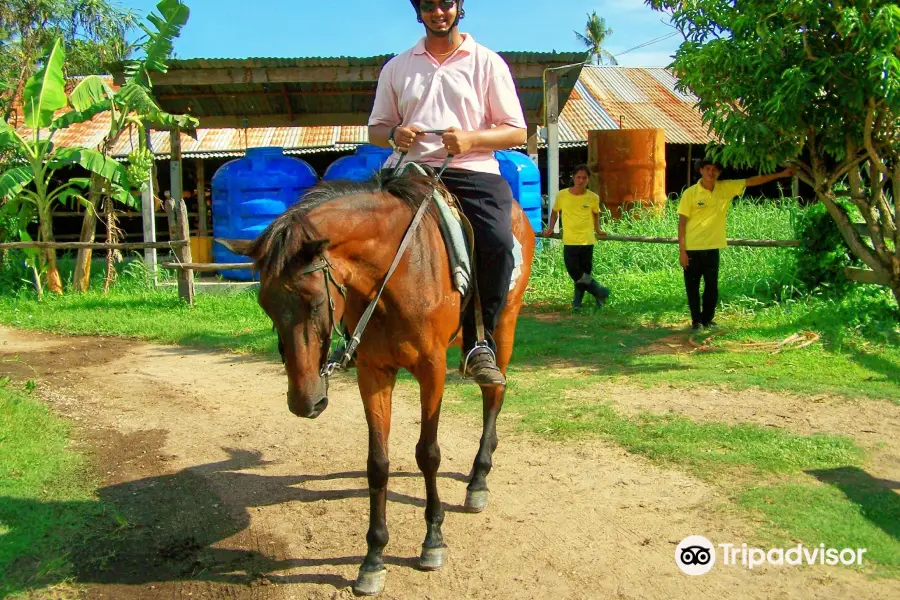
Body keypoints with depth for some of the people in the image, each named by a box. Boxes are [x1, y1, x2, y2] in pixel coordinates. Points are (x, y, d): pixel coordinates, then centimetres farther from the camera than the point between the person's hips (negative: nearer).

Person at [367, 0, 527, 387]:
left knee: (498, 242, -29)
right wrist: (394, 134, -4)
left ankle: (479, 344, -14)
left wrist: (471, 139, -12)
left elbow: (517, 131, 7)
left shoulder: (487, 62, 11)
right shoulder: (397, 67, 18)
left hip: (472, 171, -2)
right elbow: (376, 129, 21)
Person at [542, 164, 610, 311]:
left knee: (583, 272, 6)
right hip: (570, 241, 0)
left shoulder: (593, 198, -3)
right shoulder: (562, 195, -5)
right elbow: (555, 211, 12)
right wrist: (550, 228, 6)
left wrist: (597, 229, 13)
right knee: (574, 272, -5)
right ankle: (600, 291, 12)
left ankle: (577, 301, 21)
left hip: (587, 241, 0)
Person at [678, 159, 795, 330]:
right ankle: (696, 320, 16)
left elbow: (752, 181, 4)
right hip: (692, 248, -3)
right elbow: (682, 222, -7)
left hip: (712, 247, 3)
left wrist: (781, 174, 0)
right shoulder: (690, 193, -9)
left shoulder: (726, 188, 1)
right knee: (692, 286, 4)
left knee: (712, 286, 7)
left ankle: (707, 319, 22)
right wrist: (682, 250, -10)